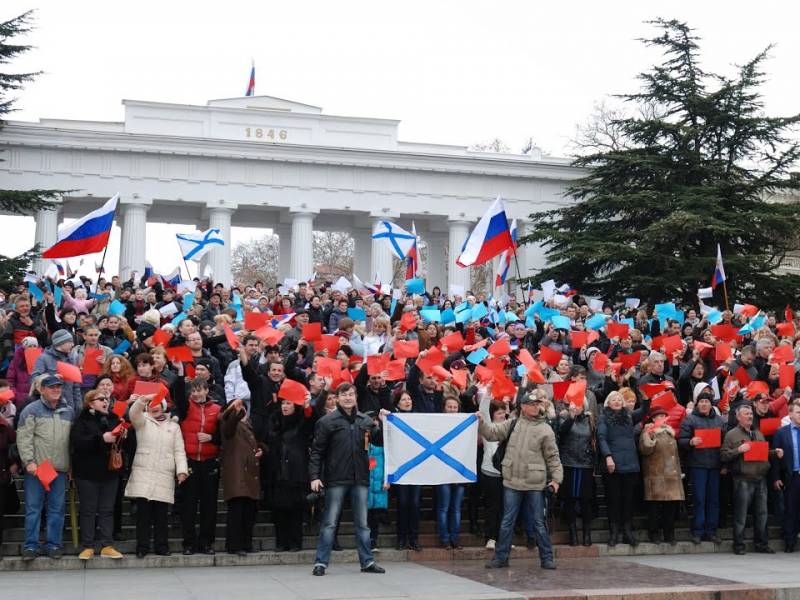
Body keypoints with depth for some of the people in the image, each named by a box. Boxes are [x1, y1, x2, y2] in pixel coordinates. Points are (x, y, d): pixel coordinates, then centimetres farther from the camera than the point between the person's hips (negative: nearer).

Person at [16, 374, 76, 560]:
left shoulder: (69, 411, 12)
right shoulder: (32, 410, 0)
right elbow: (23, 438, -6)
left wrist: (71, 464, 10)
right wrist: (29, 461, -15)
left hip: (60, 468, 3)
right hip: (36, 468, -3)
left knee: (57, 509, 6)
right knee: (33, 508, 0)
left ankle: (53, 544, 14)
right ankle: (31, 546, 6)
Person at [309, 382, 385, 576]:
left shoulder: (365, 420, 9)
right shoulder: (327, 421, -3)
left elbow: (379, 440, 8)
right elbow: (317, 451, -4)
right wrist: (314, 476, -11)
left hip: (360, 479, 4)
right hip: (336, 480, -4)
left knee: (362, 523, 10)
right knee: (329, 522, 0)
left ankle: (367, 561, 17)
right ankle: (321, 562, 5)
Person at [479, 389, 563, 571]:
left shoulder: (545, 429, -1)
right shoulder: (513, 424, 6)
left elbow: (553, 457, 2)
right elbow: (493, 432, 5)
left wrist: (556, 478, -4)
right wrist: (481, 423, -11)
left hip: (535, 484, -2)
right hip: (512, 482, 2)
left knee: (539, 522, 5)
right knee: (507, 521, 8)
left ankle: (547, 558, 15)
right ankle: (500, 557, 16)